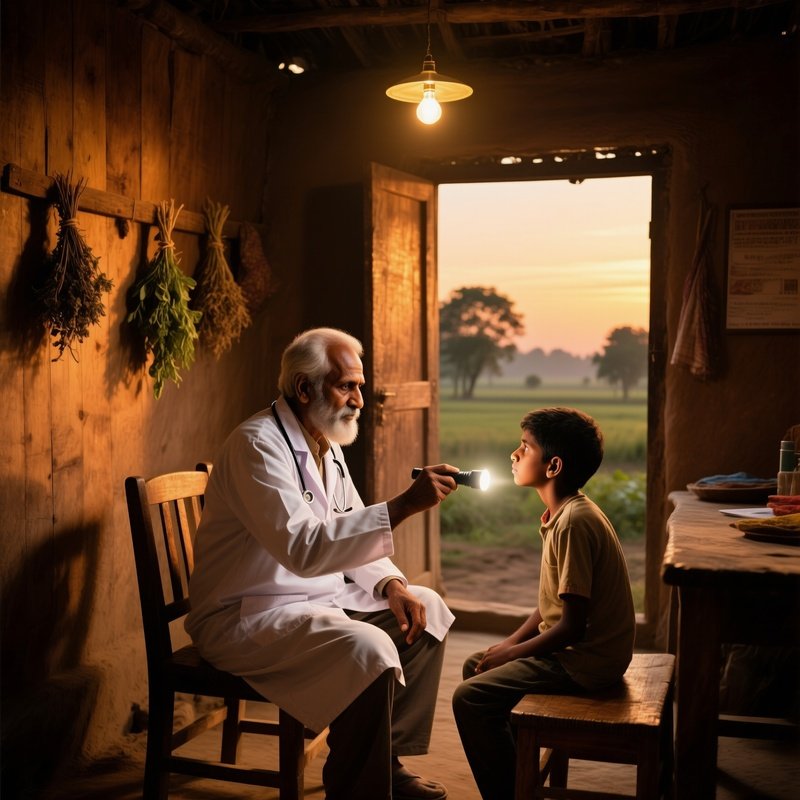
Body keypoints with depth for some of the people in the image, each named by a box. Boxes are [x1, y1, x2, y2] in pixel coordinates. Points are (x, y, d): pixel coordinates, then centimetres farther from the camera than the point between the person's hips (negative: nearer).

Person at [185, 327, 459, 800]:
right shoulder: (258, 444, -20)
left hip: (319, 599, 10)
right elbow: (304, 548, -33)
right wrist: (403, 505, -35)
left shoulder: (327, 446, 9)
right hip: (246, 617, -10)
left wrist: (391, 584, -5)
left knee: (426, 609, 9)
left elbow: (351, 538, 15)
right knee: (369, 649, -30)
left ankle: (389, 757, 16)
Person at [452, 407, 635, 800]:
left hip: (586, 660, -10)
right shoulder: (566, 512, 7)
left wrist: (511, 653, -12)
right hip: (582, 647, 10)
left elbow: (572, 625, -24)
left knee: (470, 698, -16)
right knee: (475, 666, 18)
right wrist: (510, 643, 5)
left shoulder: (573, 522, -24)